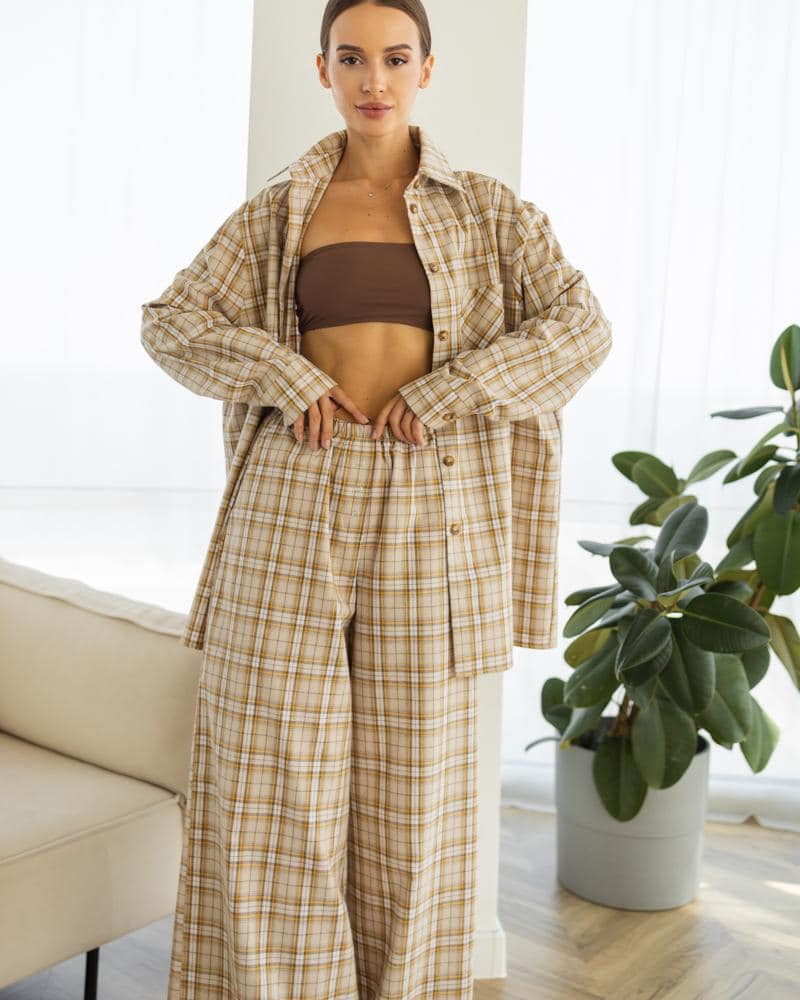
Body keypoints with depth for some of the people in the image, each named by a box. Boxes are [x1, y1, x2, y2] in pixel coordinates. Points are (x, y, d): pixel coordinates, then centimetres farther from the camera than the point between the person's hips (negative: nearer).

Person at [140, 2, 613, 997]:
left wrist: (440, 393, -10)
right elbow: (170, 322, 8)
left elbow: (582, 326, -1)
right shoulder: (279, 209, 11)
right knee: (277, 762, 1)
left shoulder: (485, 208, 8)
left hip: (423, 504, 0)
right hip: (296, 501, 1)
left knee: (410, 772, 5)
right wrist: (287, 377, -7)